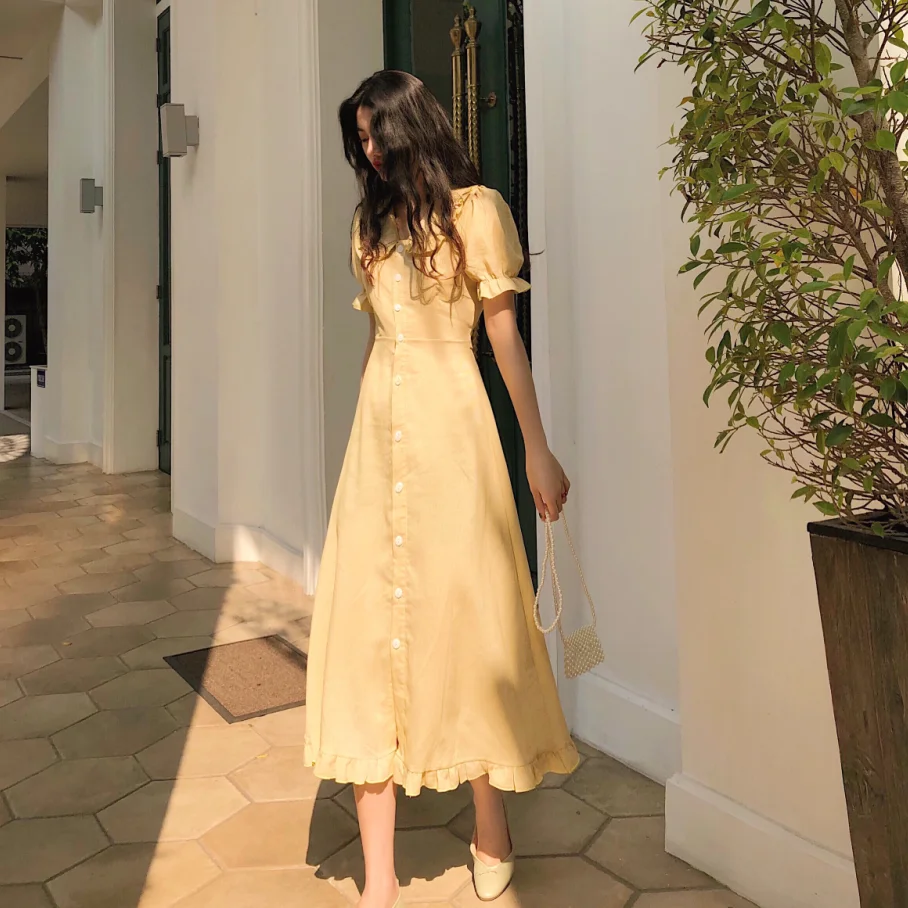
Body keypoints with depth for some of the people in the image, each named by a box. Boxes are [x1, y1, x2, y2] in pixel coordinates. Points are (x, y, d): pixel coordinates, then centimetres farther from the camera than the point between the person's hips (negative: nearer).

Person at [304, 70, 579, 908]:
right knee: (369, 611, -2)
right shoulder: (373, 221, 19)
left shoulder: (476, 209, 2)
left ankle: (492, 832, 22)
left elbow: (504, 332, -1)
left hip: (450, 427, -5)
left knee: (466, 614, -1)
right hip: (379, 429, 5)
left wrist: (538, 449, -4)